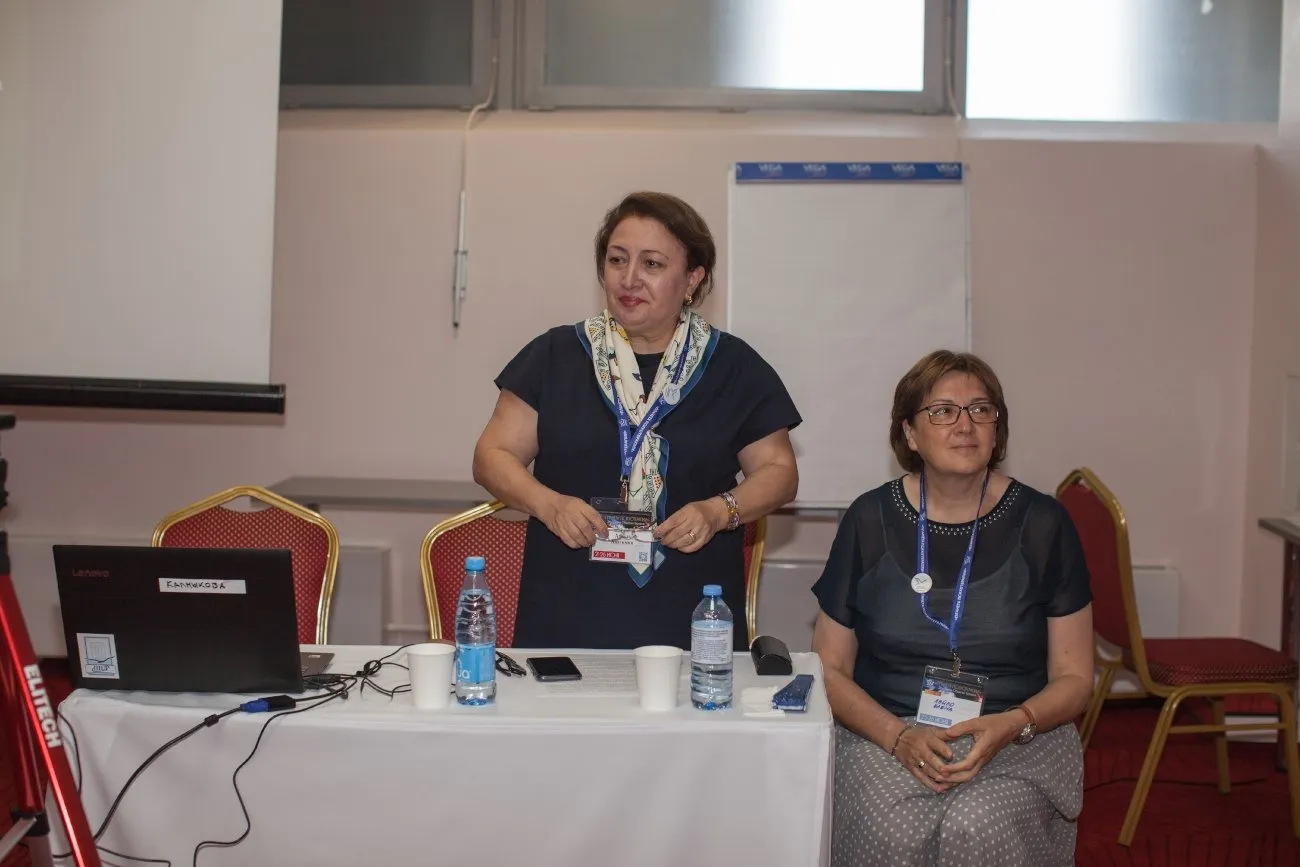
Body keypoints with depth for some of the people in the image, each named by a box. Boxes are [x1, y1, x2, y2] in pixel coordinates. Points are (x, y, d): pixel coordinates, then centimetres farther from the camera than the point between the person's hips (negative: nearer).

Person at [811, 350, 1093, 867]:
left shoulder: (1041, 524, 2)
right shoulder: (870, 520, 3)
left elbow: (1073, 679, 6)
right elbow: (830, 670, 6)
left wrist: (1012, 725, -15)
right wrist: (898, 736, -12)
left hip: (1016, 741, 0)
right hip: (884, 735, 0)